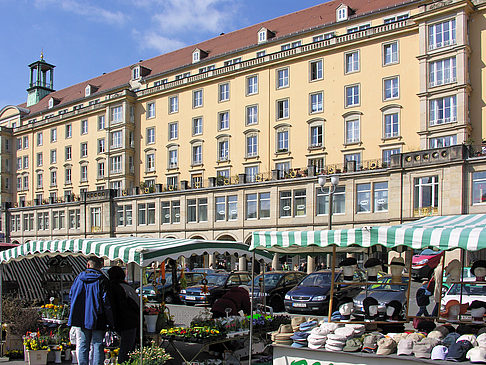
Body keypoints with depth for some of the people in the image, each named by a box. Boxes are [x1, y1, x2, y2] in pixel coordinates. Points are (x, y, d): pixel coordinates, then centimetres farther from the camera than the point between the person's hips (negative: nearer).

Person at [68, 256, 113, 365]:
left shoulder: (79, 278, 3)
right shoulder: (102, 280, -7)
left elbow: (71, 295, 13)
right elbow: (106, 302, -11)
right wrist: (110, 322, -7)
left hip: (79, 318, 3)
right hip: (97, 319, -2)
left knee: (82, 346, 8)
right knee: (97, 345, 4)